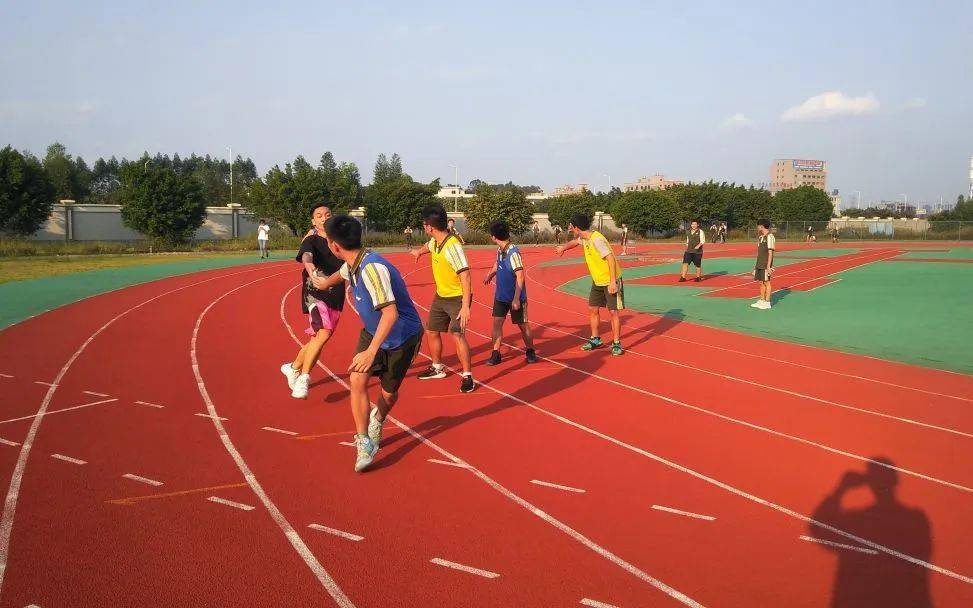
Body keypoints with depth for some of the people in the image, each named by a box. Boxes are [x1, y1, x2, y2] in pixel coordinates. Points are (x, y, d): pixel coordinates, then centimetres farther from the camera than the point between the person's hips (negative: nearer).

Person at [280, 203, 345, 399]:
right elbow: (306, 254, -32)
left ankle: (293, 368, 39)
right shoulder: (311, 240, -9)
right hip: (315, 294, -6)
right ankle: (303, 379, -18)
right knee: (324, 333, -27)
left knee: (317, 339, 15)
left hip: (335, 298, 6)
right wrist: (308, 265, -54)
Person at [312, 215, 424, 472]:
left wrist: (371, 352, -43)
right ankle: (364, 442, -1)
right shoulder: (351, 265, -6)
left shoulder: (371, 268, -34)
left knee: (389, 393, 9)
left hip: (402, 337, -7)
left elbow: (390, 313, -40)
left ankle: (377, 422, 43)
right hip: (372, 332, 7)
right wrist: (325, 282, 44)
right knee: (357, 380, -13)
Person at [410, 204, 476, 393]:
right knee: (431, 332, 16)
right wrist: (419, 251, 47)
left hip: (458, 298, -9)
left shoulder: (452, 246, -28)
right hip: (441, 296, 9)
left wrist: (466, 306, -36)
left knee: (457, 334, -21)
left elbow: (465, 276, -32)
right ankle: (437, 368, 37)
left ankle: (467, 376, -9)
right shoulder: (435, 241, -3)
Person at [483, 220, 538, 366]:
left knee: (522, 325, 7)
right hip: (501, 295, 7)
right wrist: (490, 275, 39)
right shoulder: (500, 249, 0)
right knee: (497, 322, 1)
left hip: (515, 297, -7)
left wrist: (516, 298, -27)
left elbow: (520, 277, -26)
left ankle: (531, 352, 24)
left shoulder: (513, 252, -24)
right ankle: (496, 354, 6)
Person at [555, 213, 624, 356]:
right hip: (597, 281, 9)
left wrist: (613, 281, -31)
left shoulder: (596, 239, -25)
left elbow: (611, 258, -28)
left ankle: (616, 343, 3)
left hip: (611, 282, -9)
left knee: (613, 311, -5)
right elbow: (575, 241, 28)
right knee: (593, 310, 11)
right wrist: (563, 247, 46)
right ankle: (595, 339, 24)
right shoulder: (584, 239, 3)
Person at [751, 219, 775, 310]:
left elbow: (770, 253, -16)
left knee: (766, 282, -2)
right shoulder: (760, 237, 13)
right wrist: (756, 264, 18)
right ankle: (762, 300, 18)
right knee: (761, 282, 11)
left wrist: (768, 266, -18)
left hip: (766, 265, -8)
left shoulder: (769, 237, -13)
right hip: (759, 264, 8)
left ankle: (767, 302, 3)